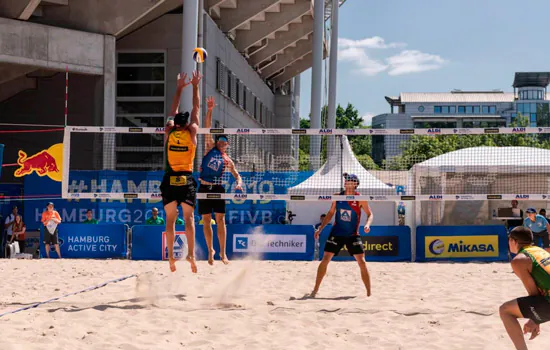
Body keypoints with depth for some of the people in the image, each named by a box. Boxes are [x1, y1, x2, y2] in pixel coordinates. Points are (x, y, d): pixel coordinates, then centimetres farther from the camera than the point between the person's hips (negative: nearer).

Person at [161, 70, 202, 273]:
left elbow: (173, 112, 18)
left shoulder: (169, 132, 3)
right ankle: (191, 253, -12)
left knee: (170, 219, 5)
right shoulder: (191, 132, -1)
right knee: (189, 218, -1)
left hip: (169, 180, 1)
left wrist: (179, 88, 26)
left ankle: (171, 255, 1)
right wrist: (195, 86, 18)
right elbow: (196, 110, 10)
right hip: (187, 180, -1)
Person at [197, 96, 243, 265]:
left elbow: (237, 175, 11)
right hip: (204, 187, 0)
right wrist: (210, 110, -12)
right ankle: (210, 250, 15)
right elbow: (207, 128, -3)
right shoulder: (210, 148, 6)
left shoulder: (227, 160, 8)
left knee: (220, 220, -4)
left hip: (218, 188, 0)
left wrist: (238, 184, -13)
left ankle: (223, 252, -1)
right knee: (206, 220, 4)